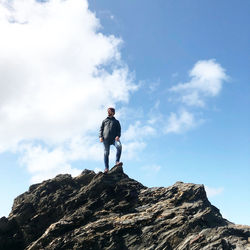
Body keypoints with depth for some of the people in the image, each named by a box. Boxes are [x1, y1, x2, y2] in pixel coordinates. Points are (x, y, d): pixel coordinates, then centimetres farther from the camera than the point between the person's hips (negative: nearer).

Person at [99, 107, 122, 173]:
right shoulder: (104, 121, 27)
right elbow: (101, 129, 19)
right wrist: (100, 136, 1)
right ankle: (106, 168, -9)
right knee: (106, 153, -8)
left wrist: (118, 136, -7)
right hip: (106, 139, 1)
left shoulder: (116, 121, 24)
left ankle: (117, 161, -27)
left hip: (114, 138, -1)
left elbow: (119, 130, 13)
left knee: (119, 146, -30)